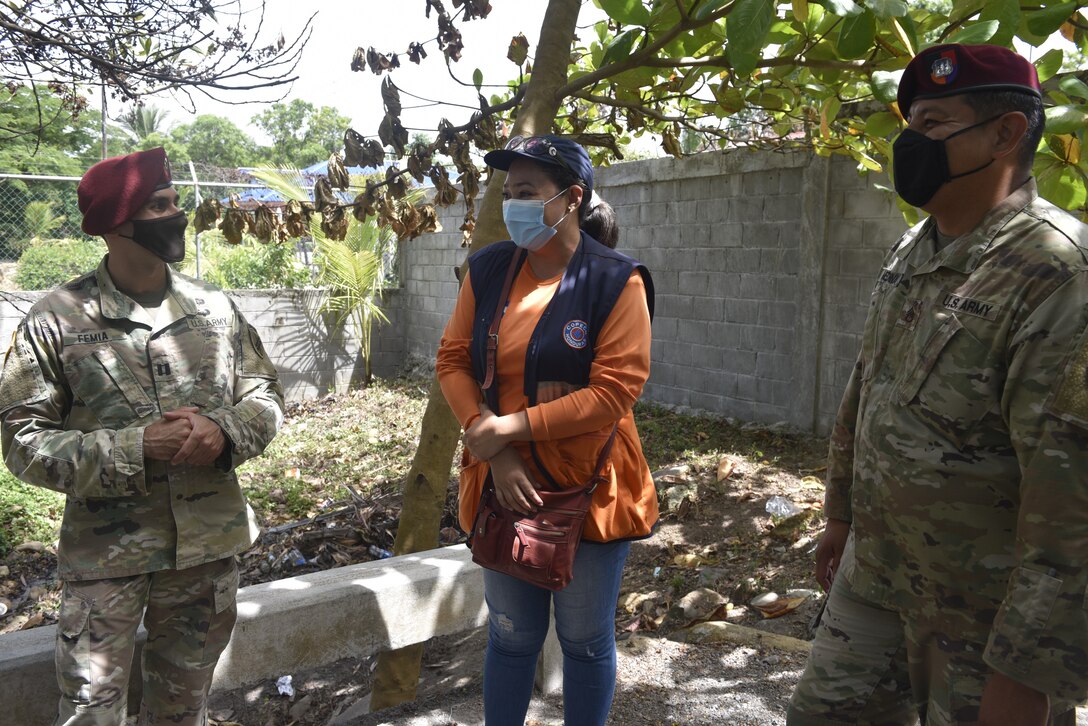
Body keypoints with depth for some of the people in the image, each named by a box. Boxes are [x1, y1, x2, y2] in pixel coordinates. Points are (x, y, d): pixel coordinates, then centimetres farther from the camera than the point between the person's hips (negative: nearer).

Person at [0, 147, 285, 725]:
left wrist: (224, 432, -15)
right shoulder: (56, 321, -9)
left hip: (210, 546, 3)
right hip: (106, 554, -3)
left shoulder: (213, 307, 1)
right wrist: (136, 450, -21)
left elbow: (265, 394, 7)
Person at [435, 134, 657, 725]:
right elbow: (452, 361, 1)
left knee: (586, 640, 13)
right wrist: (493, 450, -13)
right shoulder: (487, 269, 1)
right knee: (511, 636, 16)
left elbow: (615, 390, -18)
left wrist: (508, 428, -19)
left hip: (588, 490, -3)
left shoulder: (615, 281, -12)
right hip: (504, 487, 3)